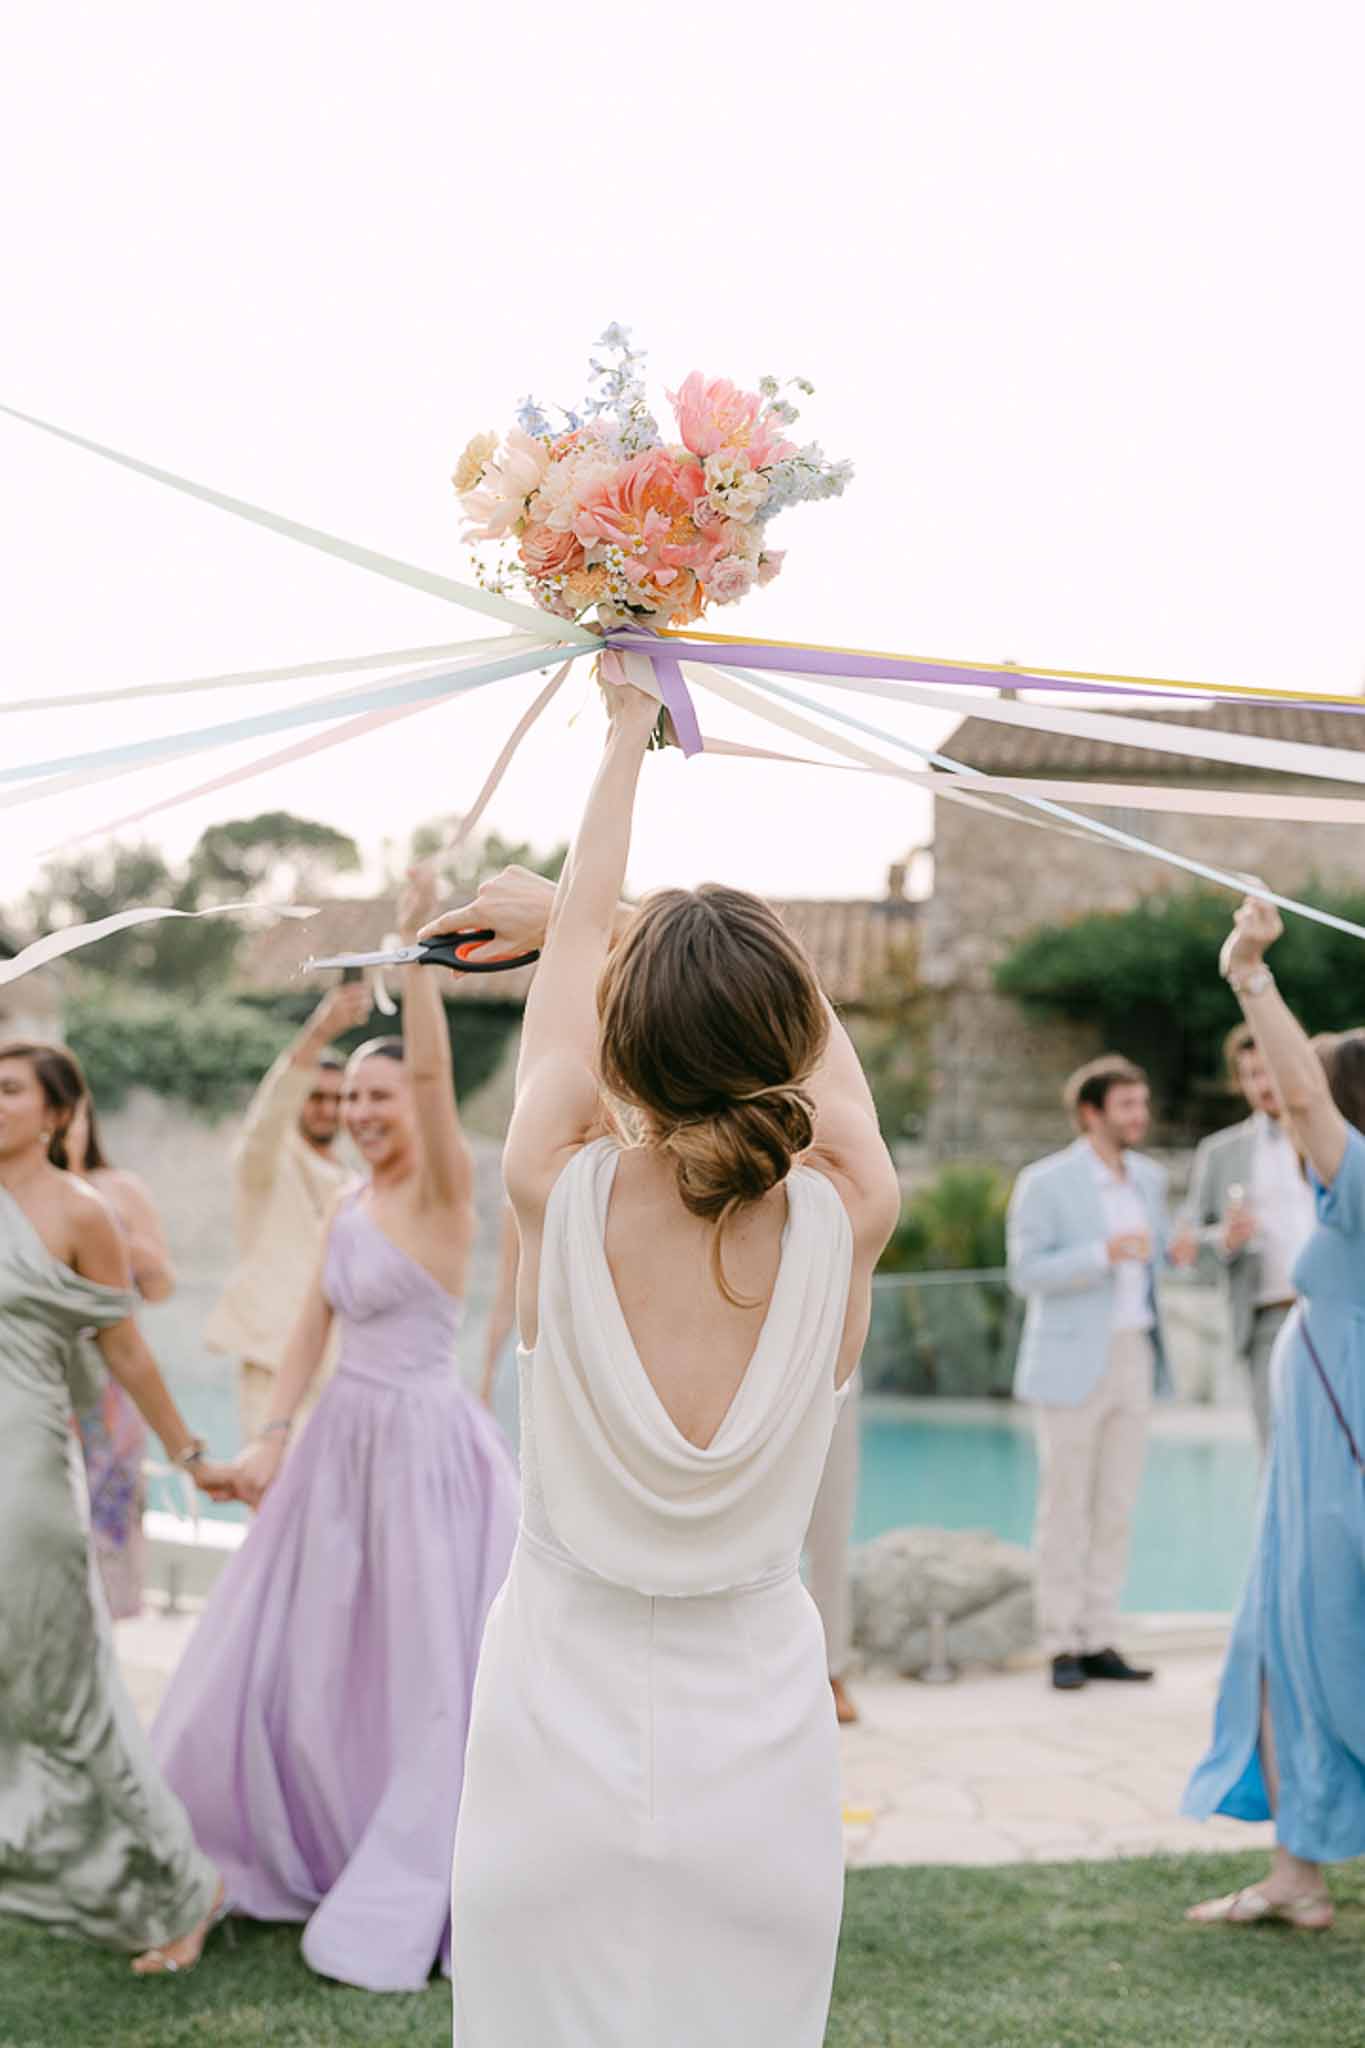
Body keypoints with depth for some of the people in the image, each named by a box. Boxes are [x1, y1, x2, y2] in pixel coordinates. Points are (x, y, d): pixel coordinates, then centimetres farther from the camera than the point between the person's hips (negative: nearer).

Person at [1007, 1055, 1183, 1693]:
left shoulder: (1148, 1177, 10)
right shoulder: (1044, 1182, -9)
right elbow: (1025, 1273, -14)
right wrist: (1105, 1253, -26)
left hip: (1134, 1356, 6)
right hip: (1072, 1363, -6)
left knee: (1116, 1508, 6)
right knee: (1065, 1510, -1)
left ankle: (1099, 1641, 13)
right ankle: (1062, 1648, 6)